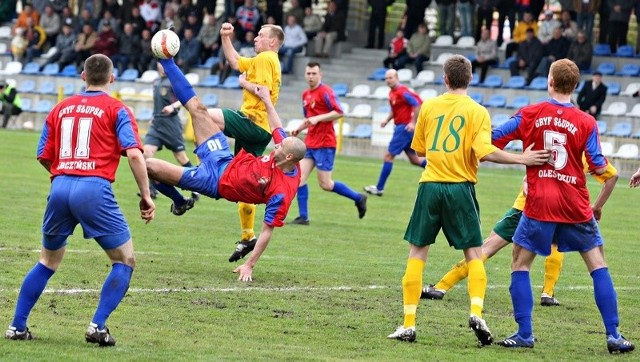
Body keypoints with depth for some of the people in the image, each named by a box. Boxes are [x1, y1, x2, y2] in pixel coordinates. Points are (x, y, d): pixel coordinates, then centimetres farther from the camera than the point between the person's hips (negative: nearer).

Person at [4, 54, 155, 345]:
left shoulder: (61, 108, 17)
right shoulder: (116, 110, 5)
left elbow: (44, 157, 18)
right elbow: (134, 154, -7)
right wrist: (145, 195, -2)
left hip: (60, 187, 5)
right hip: (94, 189, -5)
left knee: (47, 262, 22)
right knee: (125, 261, 8)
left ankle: (17, 326, 19)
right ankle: (98, 327, -5)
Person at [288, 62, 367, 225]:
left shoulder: (325, 92, -11)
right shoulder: (306, 95, 14)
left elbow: (339, 112, -18)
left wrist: (317, 118, -24)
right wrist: (299, 129, 10)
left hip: (324, 145, -8)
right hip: (310, 143, 8)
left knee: (325, 184, -4)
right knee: (299, 178, -3)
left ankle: (358, 198, 14)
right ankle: (303, 217, 2)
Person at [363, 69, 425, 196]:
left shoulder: (402, 92, -16)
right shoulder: (392, 92, 12)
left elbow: (417, 104, -21)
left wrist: (413, 123, -22)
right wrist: (387, 120, 10)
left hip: (405, 127, -10)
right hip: (400, 127, 10)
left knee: (388, 156, -5)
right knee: (414, 159, 13)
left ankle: (379, 188, 0)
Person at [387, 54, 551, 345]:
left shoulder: (428, 107, 5)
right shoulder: (477, 112, -3)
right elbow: (484, 152, -16)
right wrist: (522, 159, -12)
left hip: (430, 185, 1)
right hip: (461, 188, -1)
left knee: (417, 253, 7)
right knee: (474, 254, 8)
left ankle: (408, 325, 2)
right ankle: (476, 313, -13)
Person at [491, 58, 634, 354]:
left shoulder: (530, 115, -2)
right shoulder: (586, 123, -4)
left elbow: (490, 142, -1)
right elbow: (600, 168, -1)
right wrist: (603, 164, 20)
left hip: (539, 205, -1)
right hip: (575, 207, 1)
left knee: (520, 265, 12)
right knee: (598, 267, 9)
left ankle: (524, 334, 5)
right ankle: (613, 336, 4)